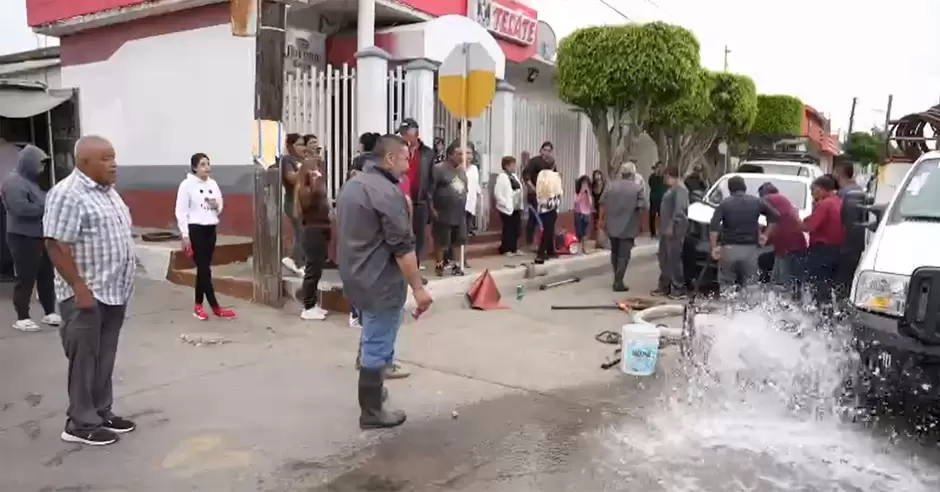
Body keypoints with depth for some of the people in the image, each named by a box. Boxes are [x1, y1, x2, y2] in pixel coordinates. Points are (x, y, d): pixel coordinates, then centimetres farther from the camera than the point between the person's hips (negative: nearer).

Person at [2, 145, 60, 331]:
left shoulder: (32, 181, 17)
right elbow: (21, 208, -25)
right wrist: (46, 207, -16)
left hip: (40, 236, 9)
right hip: (23, 237, -9)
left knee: (47, 275, 11)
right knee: (25, 278, -4)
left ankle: (50, 313, 20)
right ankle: (22, 318, 4)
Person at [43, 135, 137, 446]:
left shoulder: (107, 191, 12)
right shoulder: (68, 195, -16)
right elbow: (56, 245, -20)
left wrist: (123, 283, 19)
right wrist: (80, 288, -22)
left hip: (114, 292, 8)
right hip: (87, 296, -8)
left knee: (104, 359, 16)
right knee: (85, 360, 2)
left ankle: (102, 413, 27)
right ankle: (81, 423, 13)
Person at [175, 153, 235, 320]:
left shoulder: (213, 183, 9)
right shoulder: (187, 184, -7)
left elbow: (219, 209, 17)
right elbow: (181, 211, -9)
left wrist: (217, 206, -6)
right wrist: (185, 235, -13)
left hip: (211, 229, 6)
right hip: (195, 230, -6)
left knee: (203, 268, 9)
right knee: (204, 269, -4)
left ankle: (198, 306, 18)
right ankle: (215, 307, 0)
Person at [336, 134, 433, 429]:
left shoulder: (352, 185, 11)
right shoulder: (387, 192, -20)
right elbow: (402, 246, -22)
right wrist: (418, 288, -19)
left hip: (356, 275, 10)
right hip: (380, 281, -10)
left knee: (372, 338, 24)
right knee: (378, 344, 1)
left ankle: (372, 389, 37)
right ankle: (372, 412, 11)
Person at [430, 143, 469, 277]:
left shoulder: (462, 170, 12)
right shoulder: (439, 169, -11)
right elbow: (430, 190, -14)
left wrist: (463, 206, 16)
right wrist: (432, 209, -16)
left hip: (459, 214, 6)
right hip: (443, 214, -6)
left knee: (458, 241, 10)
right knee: (440, 241, 3)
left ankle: (456, 265, 21)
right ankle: (439, 265, 17)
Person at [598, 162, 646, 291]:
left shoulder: (611, 185, 1)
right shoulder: (638, 188, -8)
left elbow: (602, 203, 2)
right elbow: (643, 206, -11)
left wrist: (601, 219, 10)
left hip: (612, 225, 4)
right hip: (628, 228, -4)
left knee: (614, 253, 19)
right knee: (623, 255, 2)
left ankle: (617, 279, 30)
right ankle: (618, 282, 1)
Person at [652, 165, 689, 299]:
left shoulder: (680, 189, -14)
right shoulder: (671, 189, 19)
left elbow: (680, 209, -23)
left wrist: (672, 225, -26)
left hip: (674, 230, -10)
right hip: (666, 229, 10)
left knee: (674, 259, -9)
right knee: (664, 258, 13)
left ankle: (679, 289, -4)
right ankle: (664, 286, 21)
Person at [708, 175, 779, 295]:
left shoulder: (724, 204, -2)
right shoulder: (756, 202, 6)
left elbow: (713, 226, -14)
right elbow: (775, 216, 6)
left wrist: (714, 247, -12)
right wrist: (766, 235, 10)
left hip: (729, 249, -2)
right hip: (750, 249, 2)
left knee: (726, 283, 7)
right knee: (750, 285, 9)